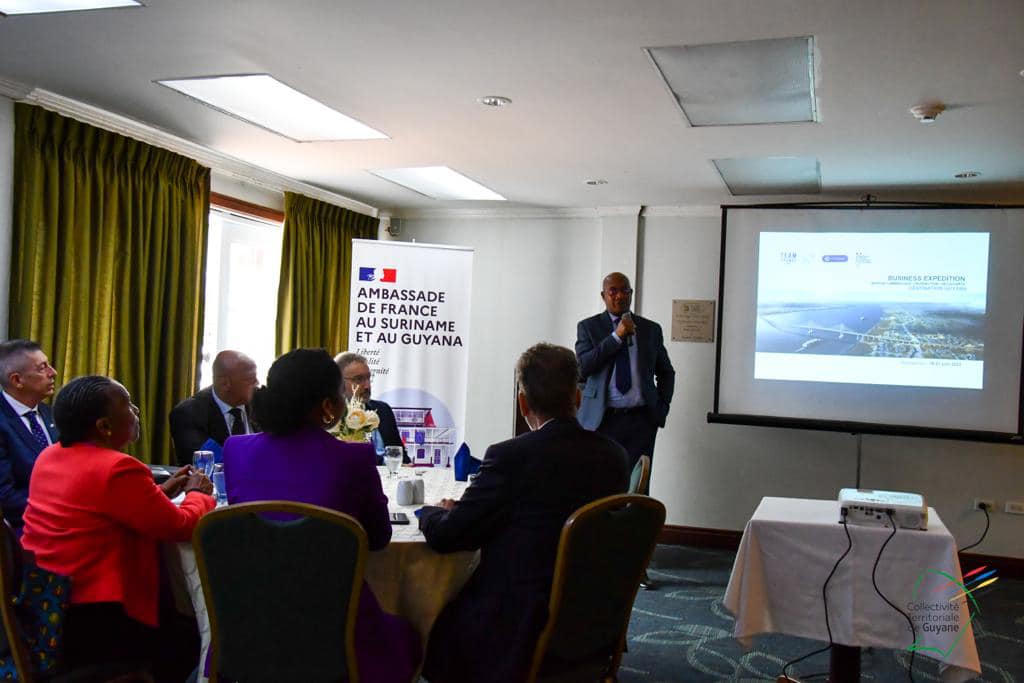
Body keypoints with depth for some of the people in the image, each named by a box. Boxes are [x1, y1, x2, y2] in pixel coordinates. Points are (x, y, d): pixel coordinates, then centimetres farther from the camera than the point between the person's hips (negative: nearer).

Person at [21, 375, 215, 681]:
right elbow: (181, 526, -13)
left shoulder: (48, 456, 6)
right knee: (190, 641, 13)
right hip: (86, 623, -9)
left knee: (174, 619, 23)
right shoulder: (118, 468, -21)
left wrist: (161, 491, 15)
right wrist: (197, 493, 7)